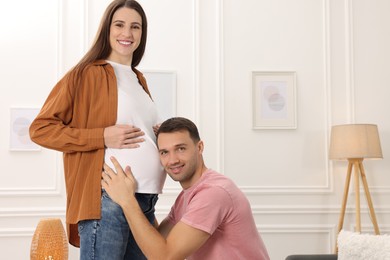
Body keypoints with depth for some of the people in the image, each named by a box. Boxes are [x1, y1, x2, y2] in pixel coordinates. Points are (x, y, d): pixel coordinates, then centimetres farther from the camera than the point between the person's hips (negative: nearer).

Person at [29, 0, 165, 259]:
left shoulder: (139, 79, 19)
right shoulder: (87, 74, -2)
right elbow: (40, 128, -6)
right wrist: (102, 137, -16)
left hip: (146, 202, 7)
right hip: (108, 200, -7)